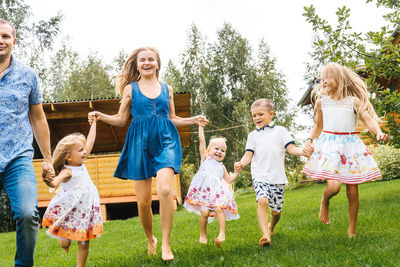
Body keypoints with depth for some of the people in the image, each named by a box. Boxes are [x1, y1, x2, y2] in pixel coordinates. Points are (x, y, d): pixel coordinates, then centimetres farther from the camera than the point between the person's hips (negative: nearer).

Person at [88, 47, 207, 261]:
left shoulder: (167, 89, 15)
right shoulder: (130, 88, 10)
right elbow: (121, 119, 12)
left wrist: (194, 120, 11)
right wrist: (100, 116, -4)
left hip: (165, 141, 0)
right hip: (141, 144, 0)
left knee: (165, 189, -23)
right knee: (143, 201, -2)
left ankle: (166, 243, -11)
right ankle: (150, 240, 25)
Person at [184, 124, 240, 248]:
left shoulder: (221, 167, 28)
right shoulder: (206, 158, 20)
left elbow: (228, 179, 30)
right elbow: (202, 140, 15)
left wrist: (237, 172, 19)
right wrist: (201, 126, 14)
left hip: (217, 190, 2)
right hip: (203, 189, -2)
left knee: (219, 208, -22)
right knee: (204, 212, -15)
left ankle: (222, 233, -17)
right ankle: (203, 235, 4)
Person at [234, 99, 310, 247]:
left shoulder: (280, 130, 10)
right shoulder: (253, 135, 14)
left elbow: (291, 148, 2)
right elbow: (248, 155, 6)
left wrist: (302, 151, -19)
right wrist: (241, 163, -16)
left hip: (277, 177, 0)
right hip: (259, 177, 0)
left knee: (276, 210, 7)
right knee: (262, 201, -26)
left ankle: (271, 227, 40)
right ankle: (265, 235, -32)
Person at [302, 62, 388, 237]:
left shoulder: (353, 100, 1)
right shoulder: (321, 102, 8)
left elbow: (368, 119, -7)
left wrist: (378, 132, -27)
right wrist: (310, 140, 4)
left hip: (350, 146, 0)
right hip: (329, 145, 0)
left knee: (353, 192, 3)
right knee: (333, 186, -21)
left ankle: (352, 230, 21)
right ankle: (325, 202, 15)